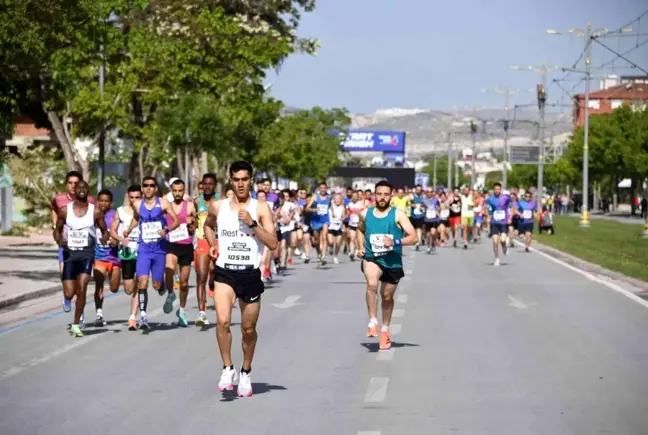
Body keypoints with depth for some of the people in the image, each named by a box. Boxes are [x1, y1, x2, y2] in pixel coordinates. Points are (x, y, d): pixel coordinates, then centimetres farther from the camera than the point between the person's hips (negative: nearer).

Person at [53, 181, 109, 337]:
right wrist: (59, 240, -11)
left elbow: (104, 230, 8)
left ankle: (76, 325, -6)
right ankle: (69, 300, 38)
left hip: (87, 253, -1)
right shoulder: (65, 211, 0)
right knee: (69, 294, -2)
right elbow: (57, 230, 10)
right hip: (69, 253, 1)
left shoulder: (96, 211, -1)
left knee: (81, 289, -17)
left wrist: (105, 238, -15)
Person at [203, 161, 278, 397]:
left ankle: (245, 373, 31)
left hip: (250, 274, 0)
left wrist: (252, 223, -19)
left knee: (249, 329, 10)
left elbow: (273, 244, -9)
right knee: (222, 321, -22)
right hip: (225, 273, 0)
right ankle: (227, 369, -8)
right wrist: (212, 244, 9)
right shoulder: (218, 206, 4)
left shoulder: (261, 208, -2)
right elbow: (208, 225, 27)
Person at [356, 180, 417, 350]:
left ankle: (385, 330, 35)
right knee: (372, 284, -31)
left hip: (392, 261, 0)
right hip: (371, 258, 0)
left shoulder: (398, 214, -8)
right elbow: (360, 230, 24)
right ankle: (373, 322, -22)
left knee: (387, 296, 14)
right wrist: (361, 247, 9)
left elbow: (414, 238, -12)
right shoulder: (365, 214, 2)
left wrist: (396, 242, -25)